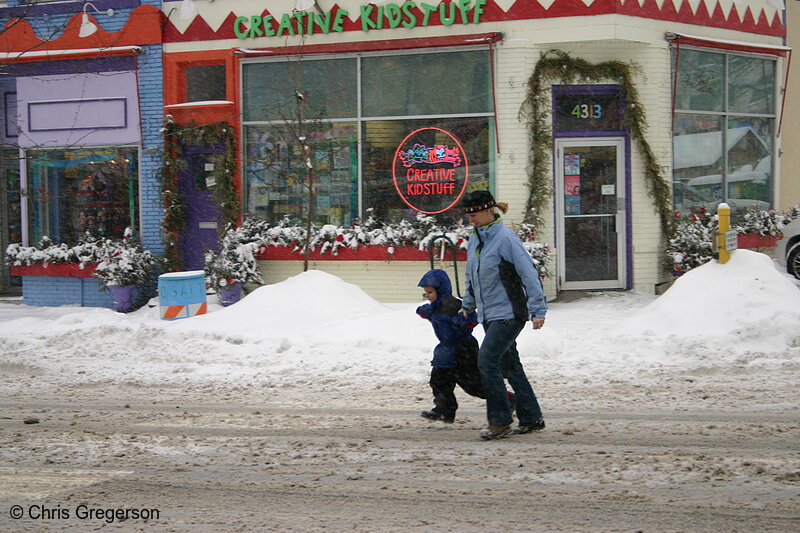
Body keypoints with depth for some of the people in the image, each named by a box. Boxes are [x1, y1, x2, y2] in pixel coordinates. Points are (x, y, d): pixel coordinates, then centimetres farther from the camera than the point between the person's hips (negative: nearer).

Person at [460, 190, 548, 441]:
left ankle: (500, 421, -9)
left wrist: (538, 310, -18)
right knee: (509, 365, 12)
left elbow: (529, 273, -16)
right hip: (488, 314, 9)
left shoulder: (505, 238, -15)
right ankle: (531, 418, 21)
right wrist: (467, 305, 29)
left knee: (487, 360, -16)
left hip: (509, 313, -9)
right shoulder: (474, 239, 10)